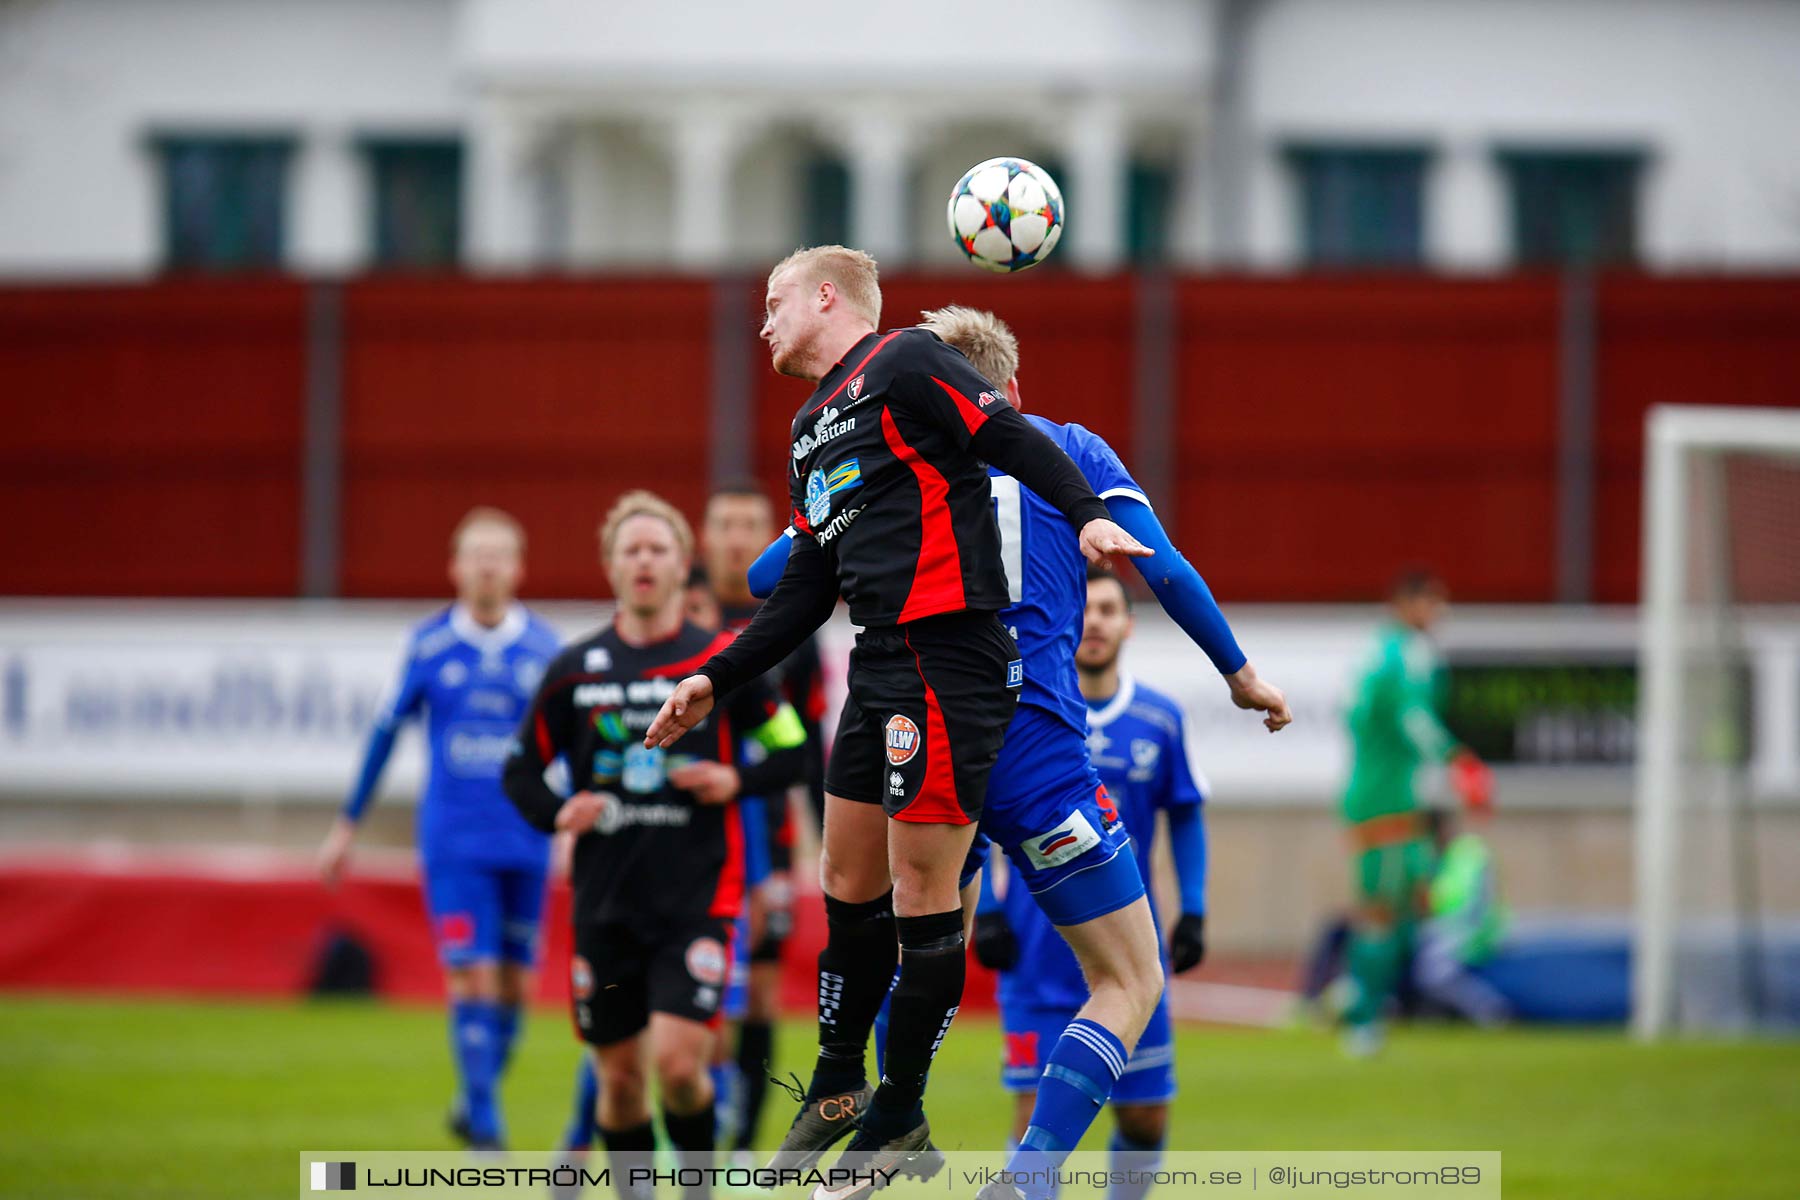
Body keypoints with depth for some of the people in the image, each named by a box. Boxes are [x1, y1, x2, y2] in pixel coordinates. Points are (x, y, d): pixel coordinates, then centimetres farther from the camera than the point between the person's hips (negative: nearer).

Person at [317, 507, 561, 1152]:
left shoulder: (544, 649, 2)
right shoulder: (430, 645, 0)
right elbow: (386, 731, 8)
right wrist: (346, 825, 11)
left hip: (525, 847, 2)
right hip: (452, 844, -2)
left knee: (514, 984, 6)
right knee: (471, 978, -11)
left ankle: (474, 1103, 26)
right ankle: (485, 1126, -5)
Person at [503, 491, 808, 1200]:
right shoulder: (576, 669, 6)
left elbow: (793, 751, 9)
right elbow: (522, 770, 13)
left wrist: (736, 781, -9)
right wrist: (557, 815, -6)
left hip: (697, 897, -2)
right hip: (606, 898, 3)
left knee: (677, 1060, -15)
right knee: (619, 1076, 5)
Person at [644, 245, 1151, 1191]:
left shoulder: (903, 365, -4)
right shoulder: (812, 434, 22)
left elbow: (1013, 440, -14)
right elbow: (806, 592, 25)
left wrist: (1087, 515, -29)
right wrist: (716, 681, 21)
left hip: (948, 663, -9)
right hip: (878, 668, 9)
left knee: (922, 895, -4)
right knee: (850, 883, 15)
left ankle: (899, 1124, 2)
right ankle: (839, 1088, 29)